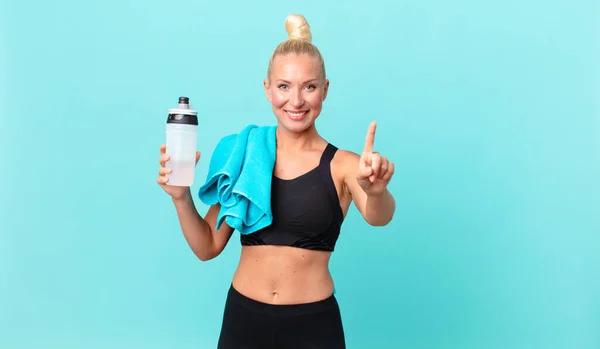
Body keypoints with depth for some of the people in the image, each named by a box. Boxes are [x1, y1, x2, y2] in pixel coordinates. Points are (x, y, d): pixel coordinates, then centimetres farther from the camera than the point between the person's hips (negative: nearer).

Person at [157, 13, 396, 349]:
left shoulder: (343, 164, -7)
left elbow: (378, 217, -27)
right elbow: (207, 247, 2)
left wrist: (376, 190, -47)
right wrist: (181, 197, -15)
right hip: (242, 318, 2)